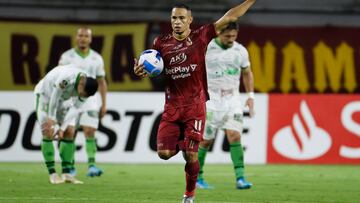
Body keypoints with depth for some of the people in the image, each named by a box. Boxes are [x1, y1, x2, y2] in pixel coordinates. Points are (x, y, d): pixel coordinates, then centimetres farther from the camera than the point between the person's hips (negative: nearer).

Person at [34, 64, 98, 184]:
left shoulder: (86, 87, -19)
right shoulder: (66, 77, -39)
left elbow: (75, 109, -13)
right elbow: (55, 96, -27)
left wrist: (63, 128, -17)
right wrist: (51, 119, -16)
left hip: (63, 100, 6)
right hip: (46, 94, -6)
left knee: (69, 132, -4)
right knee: (48, 133, -14)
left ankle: (66, 174, -1)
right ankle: (52, 174, -11)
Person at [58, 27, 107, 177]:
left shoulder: (96, 58, 7)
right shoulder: (67, 57, 0)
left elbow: (102, 82, 12)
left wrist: (104, 104, 7)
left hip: (90, 100, 1)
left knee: (90, 132, -12)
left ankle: (91, 166, -18)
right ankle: (70, 167, 18)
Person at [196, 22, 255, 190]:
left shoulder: (240, 51, 3)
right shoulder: (206, 50, -8)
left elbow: (247, 73, 17)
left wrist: (250, 96, 8)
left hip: (232, 100, 2)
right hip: (211, 100, -2)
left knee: (235, 136, -13)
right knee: (206, 140, 2)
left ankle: (240, 179, -18)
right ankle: (197, 177, 19)